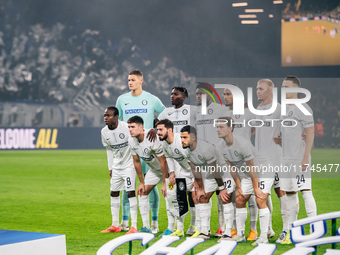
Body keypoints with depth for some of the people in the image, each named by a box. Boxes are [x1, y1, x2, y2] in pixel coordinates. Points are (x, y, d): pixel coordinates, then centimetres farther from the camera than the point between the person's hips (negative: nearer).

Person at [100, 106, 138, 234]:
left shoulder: (126, 127, -21)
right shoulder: (104, 132, -2)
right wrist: (110, 168, 13)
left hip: (129, 164, -6)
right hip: (117, 165, 7)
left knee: (130, 192, -14)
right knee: (114, 193, 10)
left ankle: (134, 226, -13)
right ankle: (115, 225, 22)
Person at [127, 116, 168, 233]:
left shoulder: (152, 139, -33)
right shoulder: (131, 141, -11)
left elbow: (163, 162, -27)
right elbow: (136, 162, 2)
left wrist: (164, 183, -23)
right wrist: (141, 182, 4)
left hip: (166, 168, -7)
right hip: (154, 169, 7)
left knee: (168, 194, -14)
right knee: (142, 192, 0)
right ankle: (146, 227, 4)